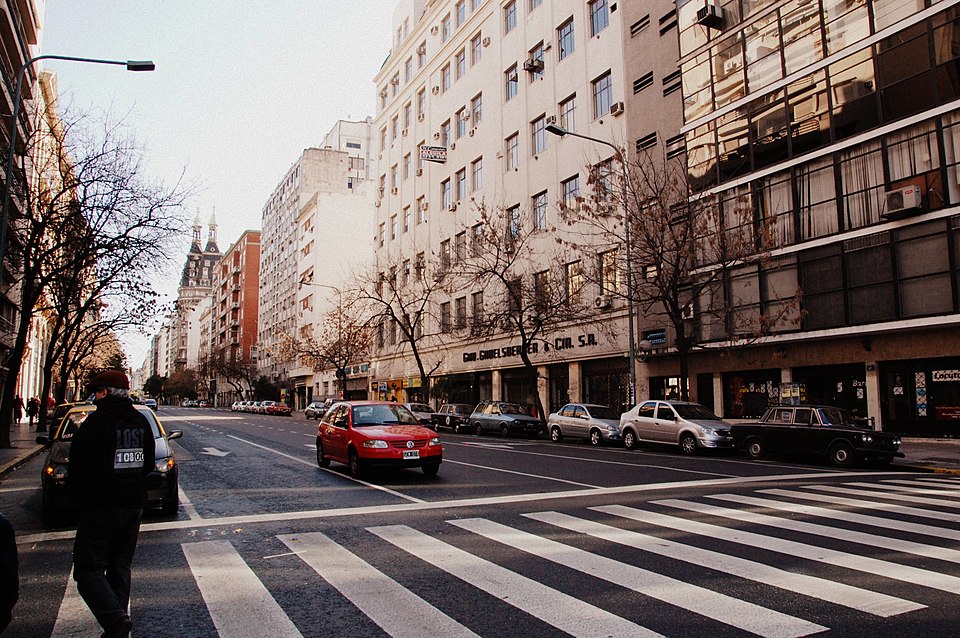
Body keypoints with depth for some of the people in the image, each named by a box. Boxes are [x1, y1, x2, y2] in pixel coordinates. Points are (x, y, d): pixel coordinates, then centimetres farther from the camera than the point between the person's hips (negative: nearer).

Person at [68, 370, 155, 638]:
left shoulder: (97, 421, -14)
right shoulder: (140, 421, 8)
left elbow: (79, 467, -14)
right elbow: (148, 463, 14)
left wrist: (79, 496, 3)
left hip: (100, 508, -7)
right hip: (134, 505, 7)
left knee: (88, 570, -1)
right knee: (120, 568, 16)